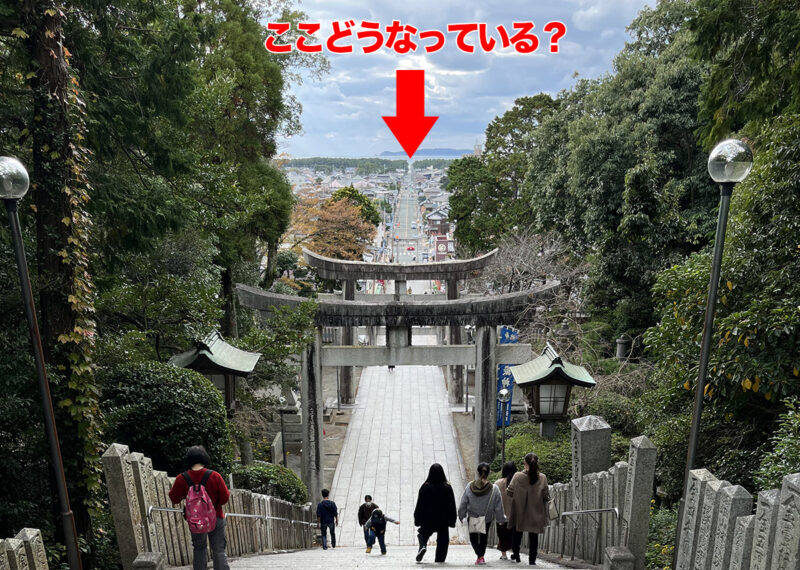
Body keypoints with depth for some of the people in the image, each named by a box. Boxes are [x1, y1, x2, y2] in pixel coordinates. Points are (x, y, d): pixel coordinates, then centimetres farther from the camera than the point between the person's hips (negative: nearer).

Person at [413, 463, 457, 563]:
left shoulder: (425, 487, -11)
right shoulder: (447, 487, -7)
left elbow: (419, 504, -6)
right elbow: (452, 506, -2)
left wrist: (417, 520, 3)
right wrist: (452, 521, 6)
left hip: (427, 520, -1)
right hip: (443, 520, 1)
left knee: (423, 534, 19)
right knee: (443, 540, 15)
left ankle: (423, 546, -9)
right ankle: (439, 560, 11)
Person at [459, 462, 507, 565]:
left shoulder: (470, 487, -15)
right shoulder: (494, 489, -18)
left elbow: (463, 504, -7)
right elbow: (498, 507, -9)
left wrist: (461, 516, 7)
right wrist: (501, 518, 6)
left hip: (472, 519, 0)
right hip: (487, 519, 1)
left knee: (473, 537, 15)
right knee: (484, 537, 24)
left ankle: (480, 556, -4)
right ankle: (481, 555, 29)